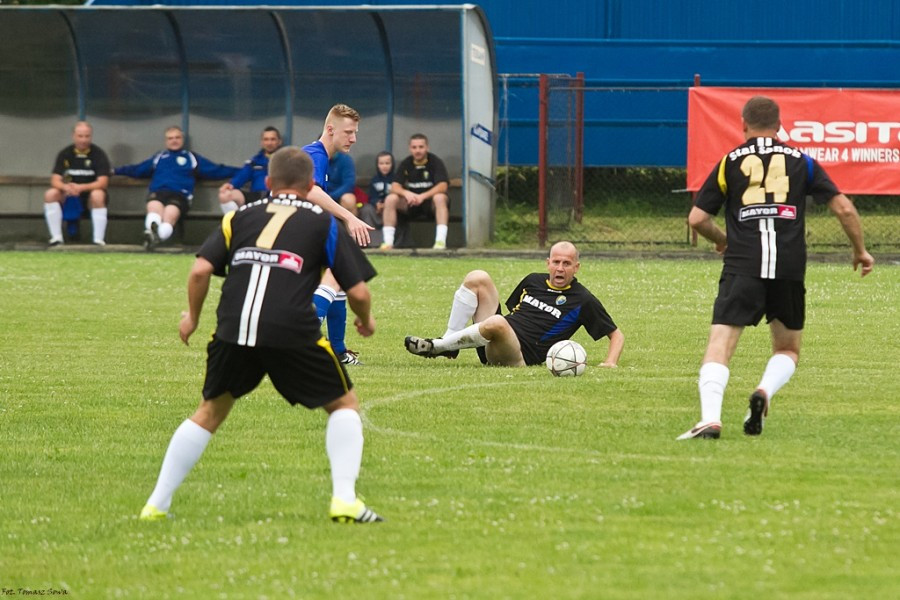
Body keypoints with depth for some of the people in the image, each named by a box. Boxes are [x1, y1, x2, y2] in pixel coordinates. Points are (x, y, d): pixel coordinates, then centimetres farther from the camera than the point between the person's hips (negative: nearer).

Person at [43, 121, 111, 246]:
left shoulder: (98, 154, -11)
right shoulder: (65, 154, -3)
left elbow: (102, 183, -19)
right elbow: (55, 181, -9)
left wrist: (81, 188, -35)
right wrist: (65, 187, -34)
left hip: (90, 194, -3)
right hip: (69, 196, 3)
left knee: (98, 195, -37)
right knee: (50, 194, -24)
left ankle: (99, 240, -35)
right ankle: (56, 238, -21)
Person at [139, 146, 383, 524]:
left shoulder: (241, 217, 22)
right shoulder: (324, 223, 17)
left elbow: (200, 270, 10)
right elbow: (358, 290, 12)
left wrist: (192, 316, 27)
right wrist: (366, 321, 34)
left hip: (233, 331, 2)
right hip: (293, 333, -2)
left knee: (210, 412, 23)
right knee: (344, 405, 18)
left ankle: (156, 505, 19)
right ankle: (344, 500, 1)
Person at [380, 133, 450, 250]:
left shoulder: (435, 162, -9)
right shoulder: (406, 164, 0)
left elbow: (443, 186, -22)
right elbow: (395, 187, -9)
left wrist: (423, 196, -37)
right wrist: (406, 193, -33)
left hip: (430, 202, -3)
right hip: (410, 201, 3)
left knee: (440, 197, -36)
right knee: (390, 199, -22)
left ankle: (441, 241, -43)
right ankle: (388, 241, -25)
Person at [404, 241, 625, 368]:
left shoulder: (582, 301, 2)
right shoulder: (533, 281, 17)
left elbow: (616, 334, 6)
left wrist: (610, 362, -11)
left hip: (519, 357, -6)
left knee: (497, 324, -40)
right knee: (477, 278, -7)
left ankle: (436, 347, -20)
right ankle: (449, 342, -10)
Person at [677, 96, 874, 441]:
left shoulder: (730, 162, 12)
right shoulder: (800, 162, 15)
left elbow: (696, 219, 11)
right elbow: (843, 208, 10)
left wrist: (722, 241, 31)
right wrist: (860, 251, 25)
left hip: (742, 267, -1)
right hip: (790, 269, 1)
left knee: (720, 345, -6)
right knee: (788, 349, 19)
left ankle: (710, 419, -28)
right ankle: (765, 391, -11)